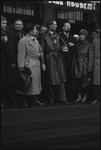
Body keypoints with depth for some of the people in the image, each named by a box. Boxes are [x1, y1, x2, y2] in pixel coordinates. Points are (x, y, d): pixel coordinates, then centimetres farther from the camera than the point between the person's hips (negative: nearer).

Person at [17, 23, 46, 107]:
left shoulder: (36, 40, 16)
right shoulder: (23, 40, -9)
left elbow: (40, 51, 21)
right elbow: (21, 55, -12)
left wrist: (42, 63, 13)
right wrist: (21, 67, -16)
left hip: (37, 65, 8)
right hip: (29, 65, -8)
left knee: (36, 83, 11)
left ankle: (35, 100, 21)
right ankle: (25, 102, 7)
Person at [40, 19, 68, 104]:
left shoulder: (57, 36, 13)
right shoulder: (44, 37, -2)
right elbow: (42, 50, -4)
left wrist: (62, 49, -5)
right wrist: (43, 62, -9)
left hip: (59, 60, 4)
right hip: (50, 60, -4)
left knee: (61, 79, 2)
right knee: (51, 81, 1)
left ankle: (62, 98, 8)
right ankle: (51, 99, 14)